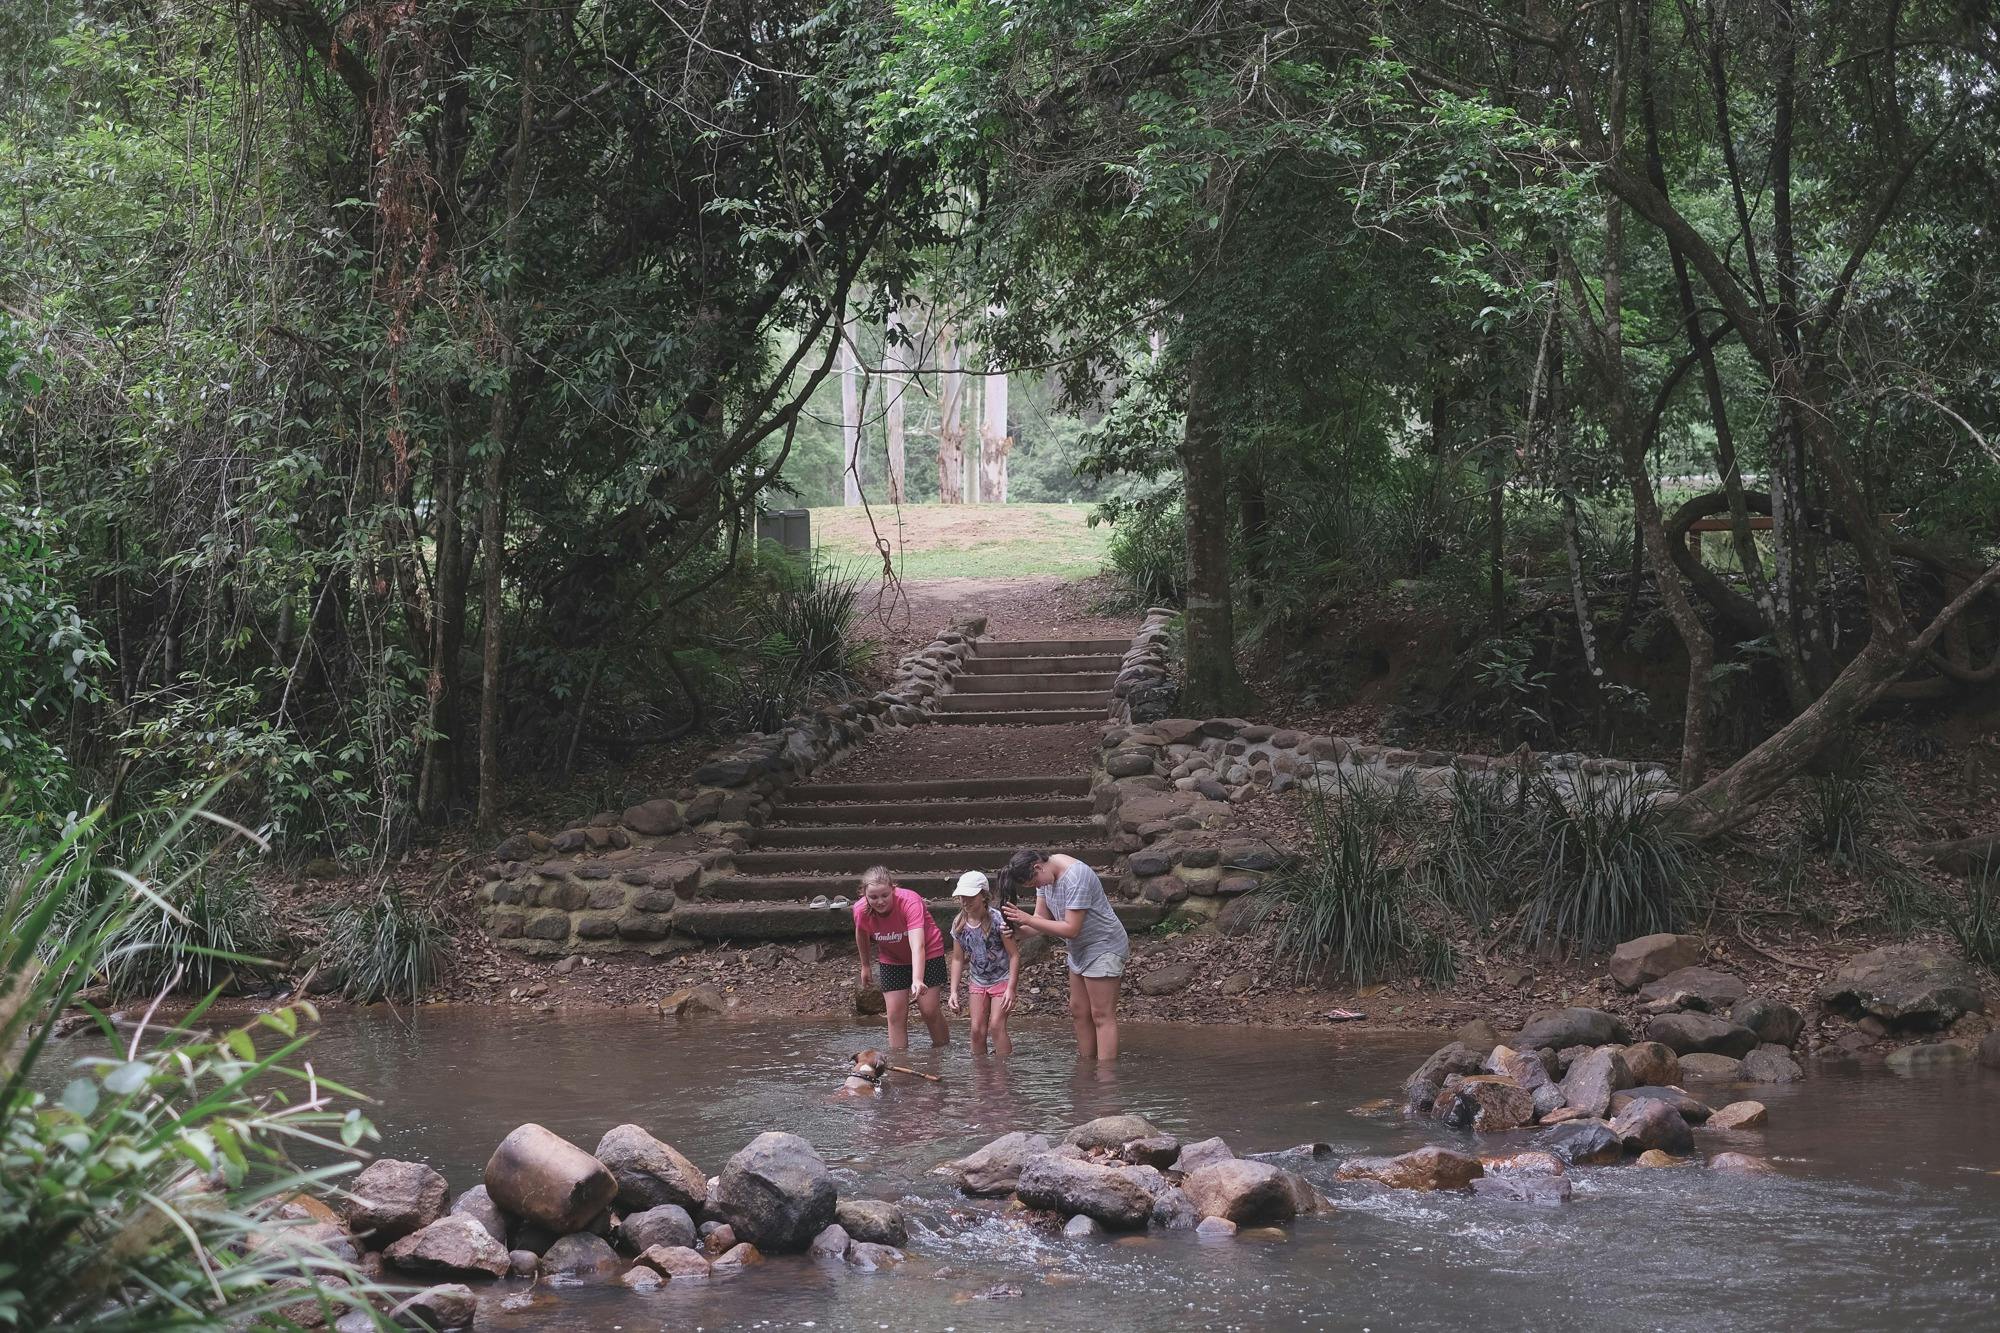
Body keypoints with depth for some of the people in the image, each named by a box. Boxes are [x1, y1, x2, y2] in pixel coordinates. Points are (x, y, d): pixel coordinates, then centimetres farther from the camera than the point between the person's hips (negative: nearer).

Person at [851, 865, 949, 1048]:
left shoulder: (910, 902, -36)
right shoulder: (861, 910, -24)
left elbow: (917, 946, -46)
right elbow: (862, 935, 1)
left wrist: (917, 980, -59)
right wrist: (865, 966, 14)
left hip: (927, 955, -3)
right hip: (891, 961, 3)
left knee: (930, 1011, -5)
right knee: (896, 1015, -5)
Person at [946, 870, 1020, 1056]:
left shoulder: (997, 920, -21)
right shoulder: (959, 925, -6)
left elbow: (1014, 954, -18)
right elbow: (958, 959, 4)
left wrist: (1010, 988, -22)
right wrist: (954, 991, -2)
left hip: (1002, 979, -5)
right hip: (977, 981, 5)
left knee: (996, 1025, -13)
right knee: (977, 1029, 0)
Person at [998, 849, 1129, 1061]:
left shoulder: (1075, 878, -28)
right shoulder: (1045, 876, 1)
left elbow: (1071, 929, -28)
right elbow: (1041, 918, 3)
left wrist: (1028, 920, -27)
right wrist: (1018, 926, -18)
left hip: (1103, 949, -10)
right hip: (1080, 950, 10)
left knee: (1102, 1015, -11)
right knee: (1078, 1012, 10)